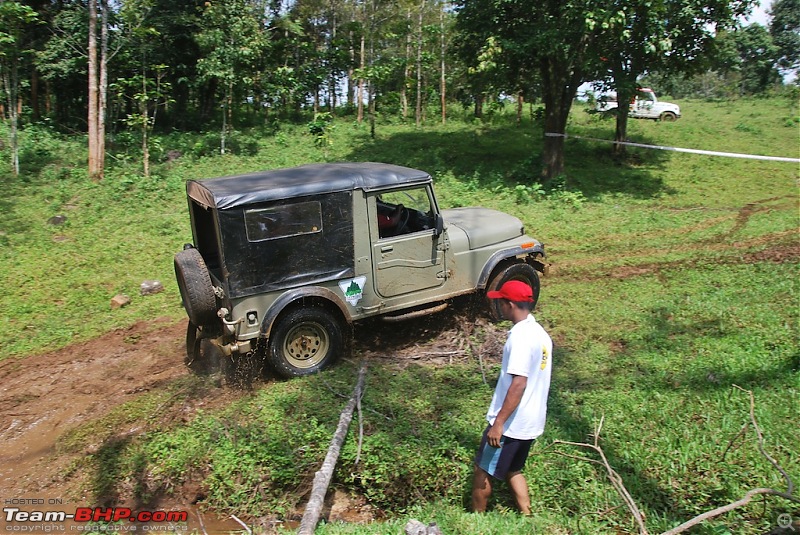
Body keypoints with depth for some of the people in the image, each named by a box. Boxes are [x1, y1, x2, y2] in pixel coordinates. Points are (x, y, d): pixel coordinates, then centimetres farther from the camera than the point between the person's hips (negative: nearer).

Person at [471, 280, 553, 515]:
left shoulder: (520, 336, -23)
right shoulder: (540, 333, 6)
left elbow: (518, 384, -27)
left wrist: (498, 423, -24)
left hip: (510, 423, -9)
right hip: (531, 421, 9)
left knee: (483, 471, 9)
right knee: (512, 469, 24)